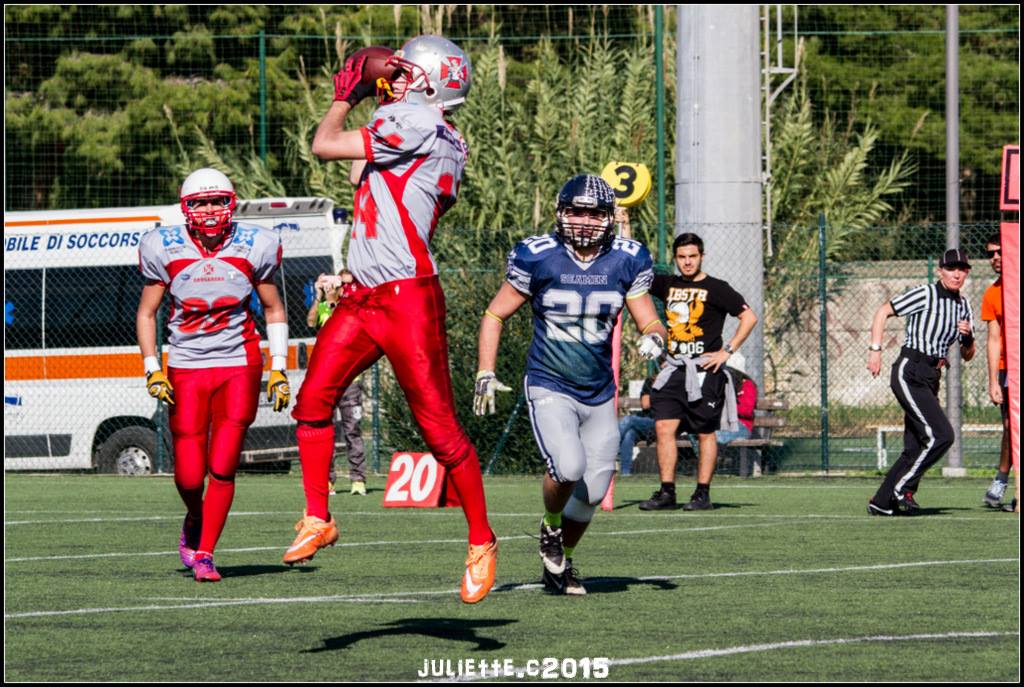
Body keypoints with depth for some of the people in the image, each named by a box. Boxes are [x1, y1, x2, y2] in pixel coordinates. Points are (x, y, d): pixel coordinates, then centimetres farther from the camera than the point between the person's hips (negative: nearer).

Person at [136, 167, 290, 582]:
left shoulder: (253, 248, -2)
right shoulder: (165, 250, -3)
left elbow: (273, 310, 11)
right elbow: (146, 313, 8)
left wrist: (278, 370, 5)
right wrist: (152, 369, -2)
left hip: (239, 366, 0)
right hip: (186, 369, 0)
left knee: (222, 468, -9)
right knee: (189, 475, -4)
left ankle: (203, 554, 3)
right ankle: (195, 520, 30)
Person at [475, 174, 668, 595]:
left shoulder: (627, 261, -2)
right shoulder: (537, 258, -10)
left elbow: (649, 321, 6)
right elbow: (495, 316, 1)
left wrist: (653, 336, -18)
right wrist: (486, 374, -7)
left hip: (599, 396, 4)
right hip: (549, 389, -4)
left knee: (592, 492, 6)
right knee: (568, 468, -27)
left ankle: (561, 562, 32)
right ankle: (550, 527, 6)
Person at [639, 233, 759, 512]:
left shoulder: (716, 288, -2)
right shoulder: (668, 285, 12)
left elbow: (749, 317, -4)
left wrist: (727, 351, -9)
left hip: (705, 370, -5)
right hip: (674, 369, 5)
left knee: (705, 433, 0)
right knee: (664, 427, -4)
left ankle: (703, 494, 5)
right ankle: (667, 492, -1)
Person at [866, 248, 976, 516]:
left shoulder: (963, 306, 13)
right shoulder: (925, 295, -8)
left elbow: (967, 356, 17)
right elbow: (882, 312, -5)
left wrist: (968, 336, -5)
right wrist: (875, 350, -12)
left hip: (931, 380, 8)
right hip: (909, 373, -8)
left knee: (915, 448, 6)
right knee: (941, 435, -17)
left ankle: (882, 502, 15)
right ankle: (902, 488, -4)